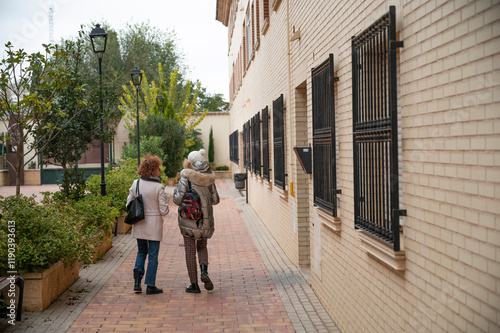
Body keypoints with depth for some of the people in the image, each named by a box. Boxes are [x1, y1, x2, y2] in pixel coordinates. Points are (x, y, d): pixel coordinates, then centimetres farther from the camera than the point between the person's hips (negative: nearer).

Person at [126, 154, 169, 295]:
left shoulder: (136, 184, -2)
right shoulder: (158, 187, -15)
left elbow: (128, 204, 5)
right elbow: (164, 210, -13)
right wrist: (162, 208, 9)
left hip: (139, 225, 5)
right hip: (154, 225, -4)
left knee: (141, 252, 20)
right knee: (153, 255, 7)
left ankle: (137, 280, 4)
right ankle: (150, 286, 12)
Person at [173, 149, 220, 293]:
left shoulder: (186, 178, -12)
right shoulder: (209, 179, 1)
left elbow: (178, 199, -16)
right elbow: (215, 200, 6)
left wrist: (176, 190, 3)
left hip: (189, 219, -3)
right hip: (205, 219, 4)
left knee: (190, 251, 8)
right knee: (202, 247, 23)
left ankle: (194, 284, 12)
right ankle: (204, 270, -3)